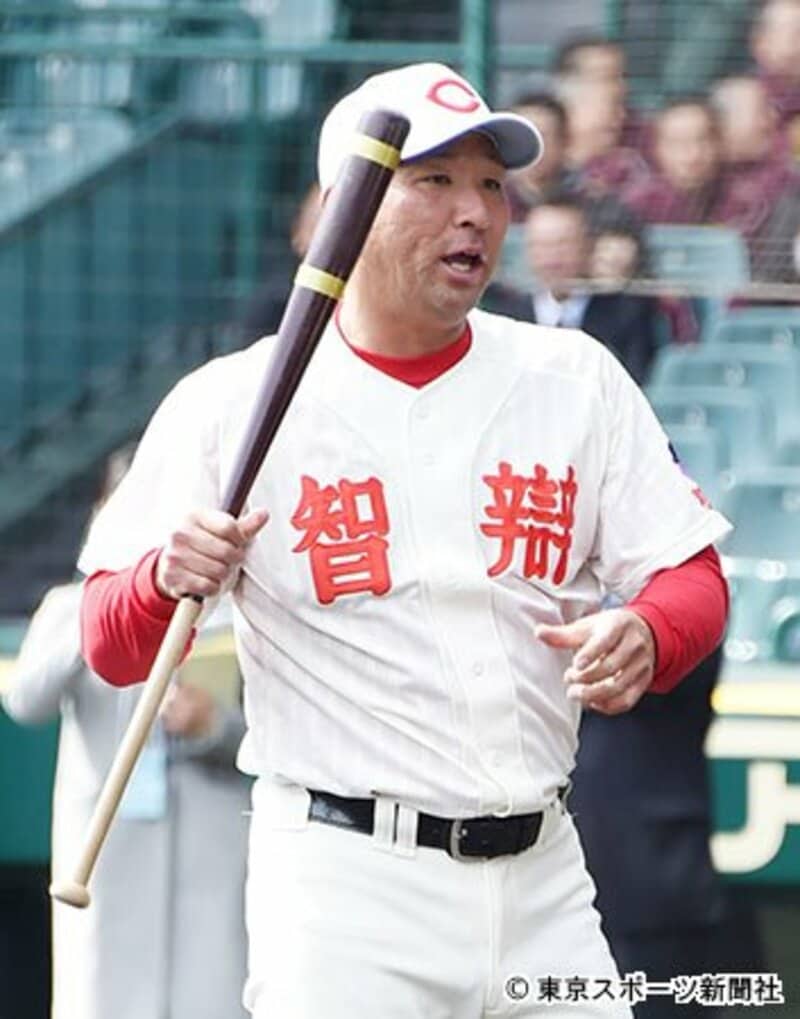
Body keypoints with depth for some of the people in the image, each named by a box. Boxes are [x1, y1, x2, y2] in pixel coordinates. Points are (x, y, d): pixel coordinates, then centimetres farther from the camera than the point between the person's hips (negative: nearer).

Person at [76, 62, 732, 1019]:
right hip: (345, 886, -4)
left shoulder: (577, 380, 8)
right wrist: (166, 578, -26)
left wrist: (643, 635, -16)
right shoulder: (230, 403, -2)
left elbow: (694, 582, 8)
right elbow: (111, 649, -4)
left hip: (543, 879, 4)